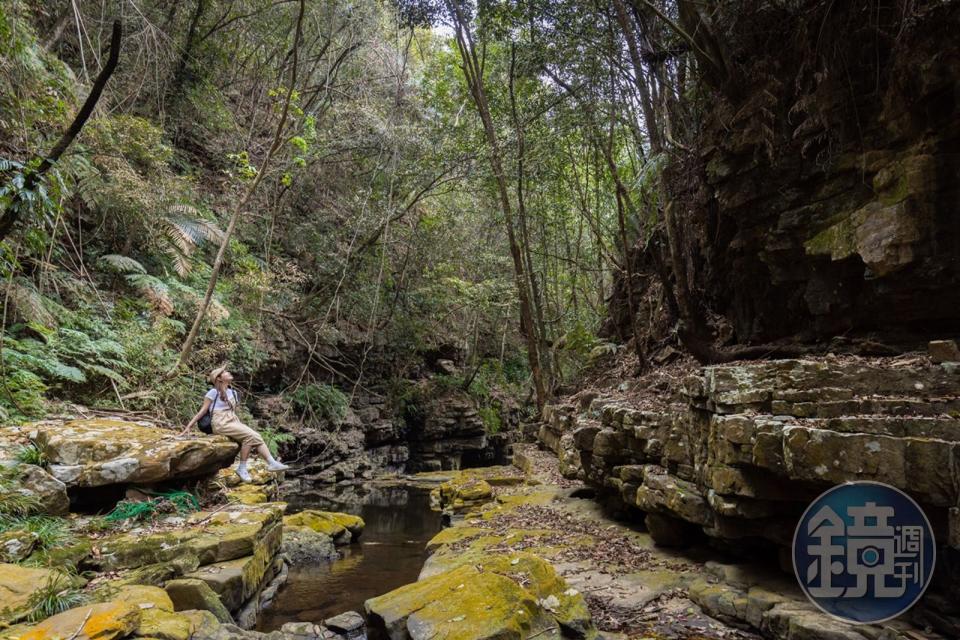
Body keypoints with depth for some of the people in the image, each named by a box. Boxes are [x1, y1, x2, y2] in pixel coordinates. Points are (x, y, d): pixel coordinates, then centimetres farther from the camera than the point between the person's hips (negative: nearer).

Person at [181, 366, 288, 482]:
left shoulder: (233, 393, 17)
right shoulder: (213, 392, -3)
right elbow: (202, 411, -2)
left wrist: (240, 425, 13)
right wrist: (189, 426, -6)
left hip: (233, 421, 7)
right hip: (221, 423, -6)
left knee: (256, 437, -15)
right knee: (249, 435, -25)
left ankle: (272, 463, -22)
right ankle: (242, 468, -17)